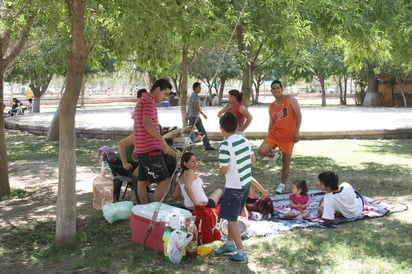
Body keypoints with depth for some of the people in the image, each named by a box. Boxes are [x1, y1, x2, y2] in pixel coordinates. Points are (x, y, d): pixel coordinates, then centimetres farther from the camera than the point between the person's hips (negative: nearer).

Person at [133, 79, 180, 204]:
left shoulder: (141, 101, 20)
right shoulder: (149, 100, -12)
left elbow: (136, 125, 26)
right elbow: (147, 124, -24)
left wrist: (136, 147, 30)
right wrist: (162, 140, -29)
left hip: (141, 148, 11)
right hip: (151, 149, -11)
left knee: (143, 181, 12)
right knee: (164, 180, -9)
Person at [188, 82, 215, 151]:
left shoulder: (195, 95, 16)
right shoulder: (194, 95, -14)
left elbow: (189, 106, 21)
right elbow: (196, 106, -21)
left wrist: (187, 115, 24)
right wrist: (203, 114, -19)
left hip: (197, 117, 10)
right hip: (193, 117, -10)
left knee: (203, 132, 6)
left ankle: (207, 146, 5)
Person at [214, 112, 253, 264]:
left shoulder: (226, 145, -21)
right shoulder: (244, 140, 2)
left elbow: (224, 170, -18)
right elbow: (253, 159, 14)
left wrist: (218, 166, 3)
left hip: (234, 187, -8)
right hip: (246, 183, 8)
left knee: (232, 219, 3)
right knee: (232, 216, 22)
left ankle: (241, 253, 7)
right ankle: (230, 244, 34)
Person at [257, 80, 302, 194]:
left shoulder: (290, 100, -4)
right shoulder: (271, 106, 11)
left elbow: (298, 115, -9)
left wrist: (297, 131, -18)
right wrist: (268, 138, 14)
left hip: (288, 136, -4)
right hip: (274, 134, 4)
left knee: (286, 161, 3)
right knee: (261, 151, -15)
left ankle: (282, 183, 20)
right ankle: (273, 155, 19)